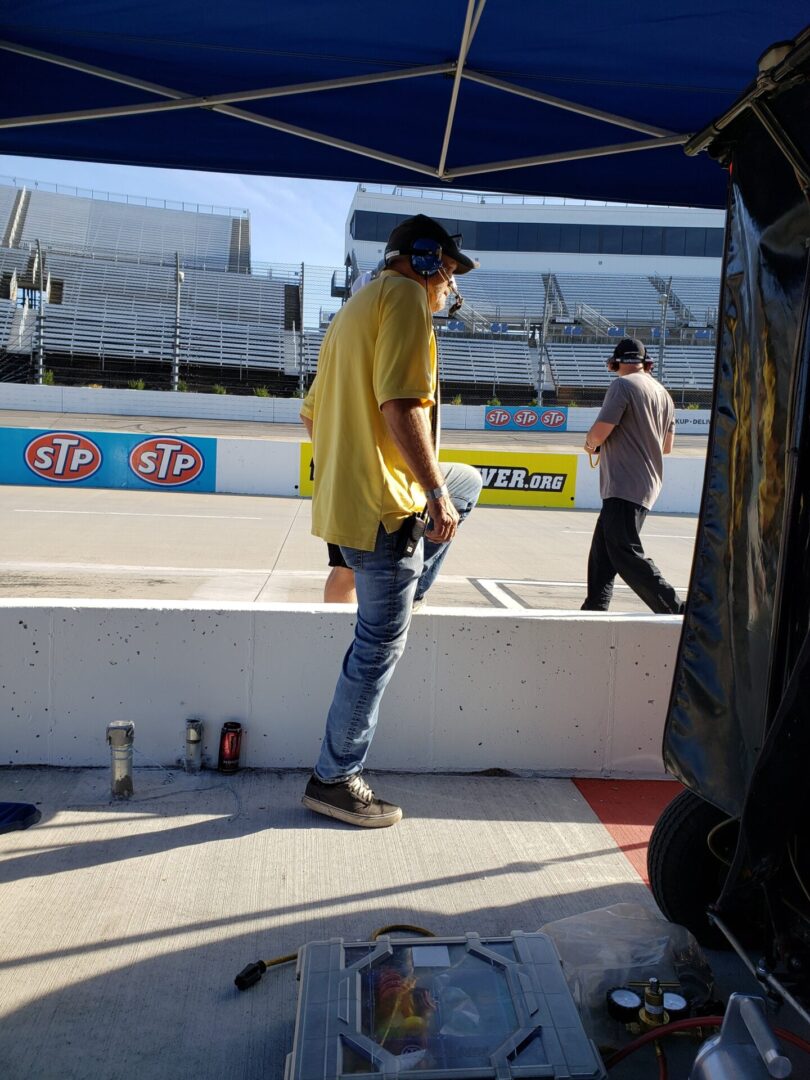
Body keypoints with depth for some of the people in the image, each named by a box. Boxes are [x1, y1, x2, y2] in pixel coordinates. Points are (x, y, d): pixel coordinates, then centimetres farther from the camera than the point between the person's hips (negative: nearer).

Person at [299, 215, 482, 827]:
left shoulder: (356, 308, 22)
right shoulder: (404, 294, -7)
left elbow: (315, 413, 24)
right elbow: (401, 403, -21)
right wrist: (435, 492, -19)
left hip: (343, 495, 10)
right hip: (383, 503, -10)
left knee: (469, 481, 29)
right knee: (381, 644, -1)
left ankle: (409, 590, 20)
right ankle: (335, 779, 11)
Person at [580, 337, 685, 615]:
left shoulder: (623, 385, -9)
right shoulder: (663, 393, 17)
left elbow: (600, 431, -17)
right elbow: (667, 446, 21)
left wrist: (590, 443, 6)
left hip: (624, 487, -10)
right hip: (648, 484, 10)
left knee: (626, 555, -11)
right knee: (602, 551, 15)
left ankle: (675, 610, -14)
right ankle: (594, 612, 19)